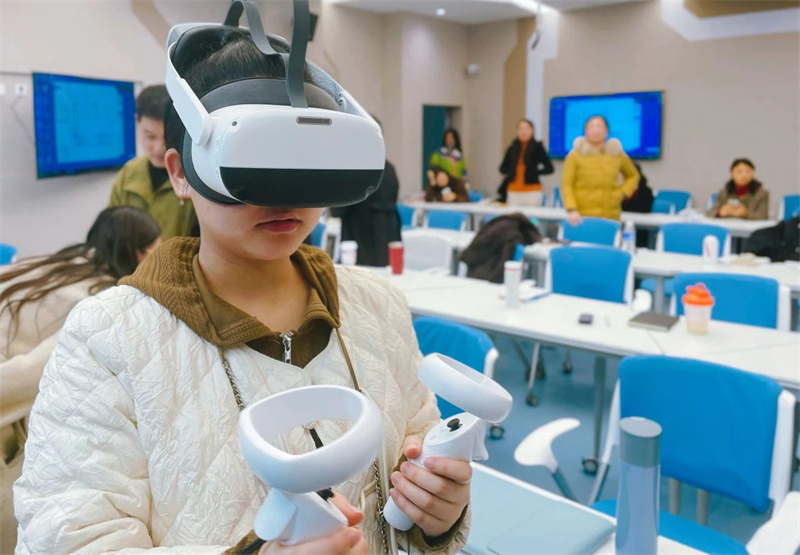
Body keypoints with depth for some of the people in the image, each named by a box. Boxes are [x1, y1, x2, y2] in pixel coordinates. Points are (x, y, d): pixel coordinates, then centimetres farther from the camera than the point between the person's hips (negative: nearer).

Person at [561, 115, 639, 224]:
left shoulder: (617, 154, 10)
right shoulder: (576, 155, 2)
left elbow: (633, 176, 25)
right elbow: (566, 185, -2)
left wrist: (623, 193, 8)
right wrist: (571, 210, -15)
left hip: (610, 216, 2)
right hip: (583, 216, -2)